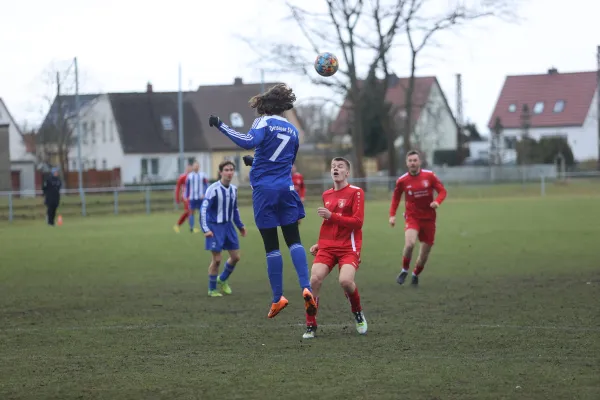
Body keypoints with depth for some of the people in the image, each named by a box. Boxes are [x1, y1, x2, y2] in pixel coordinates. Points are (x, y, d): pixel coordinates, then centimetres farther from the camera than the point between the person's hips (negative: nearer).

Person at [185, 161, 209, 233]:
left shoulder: (202, 175, 2)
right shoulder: (189, 176, 5)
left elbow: (206, 185, 4)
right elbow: (187, 187, 10)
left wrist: (204, 194, -8)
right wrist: (186, 197, 8)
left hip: (200, 197, 0)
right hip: (192, 197, 0)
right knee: (192, 212, -1)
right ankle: (191, 227, 4)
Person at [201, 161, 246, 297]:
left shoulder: (233, 189, 4)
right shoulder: (213, 189, -16)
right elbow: (204, 209, -18)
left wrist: (240, 225, 19)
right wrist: (205, 229, -24)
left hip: (228, 225, 6)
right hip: (215, 227, -6)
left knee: (235, 256, 6)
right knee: (217, 259, -5)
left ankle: (222, 280, 30)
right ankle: (212, 289, 11)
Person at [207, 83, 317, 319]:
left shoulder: (265, 122, -4)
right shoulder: (292, 130, 14)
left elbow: (248, 141, -25)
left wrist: (221, 126, -21)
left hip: (264, 190, -4)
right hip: (286, 189, 4)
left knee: (271, 246, 2)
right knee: (294, 240, 5)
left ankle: (278, 298, 4)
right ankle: (306, 288, -14)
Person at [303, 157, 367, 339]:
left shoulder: (356, 192, -3)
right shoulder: (326, 195, 16)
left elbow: (358, 222, -13)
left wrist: (331, 216, -18)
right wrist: (320, 244, 19)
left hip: (349, 247, -5)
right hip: (327, 247, 5)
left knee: (346, 281, -27)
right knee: (314, 279, -18)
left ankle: (358, 313, 5)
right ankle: (310, 326, -6)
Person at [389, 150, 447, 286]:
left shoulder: (429, 176, -5)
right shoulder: (402, 181, -3)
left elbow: (442, 191, 0)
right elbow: (396, 197, 11)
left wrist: (437, 201, -21)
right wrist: (392, 215, 1)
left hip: (428, 218, 1)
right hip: (412, 217, -1)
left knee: (425, 253, 6)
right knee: (409, 244, -28)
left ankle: (415, 274, 33)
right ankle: (404, 270, -3)